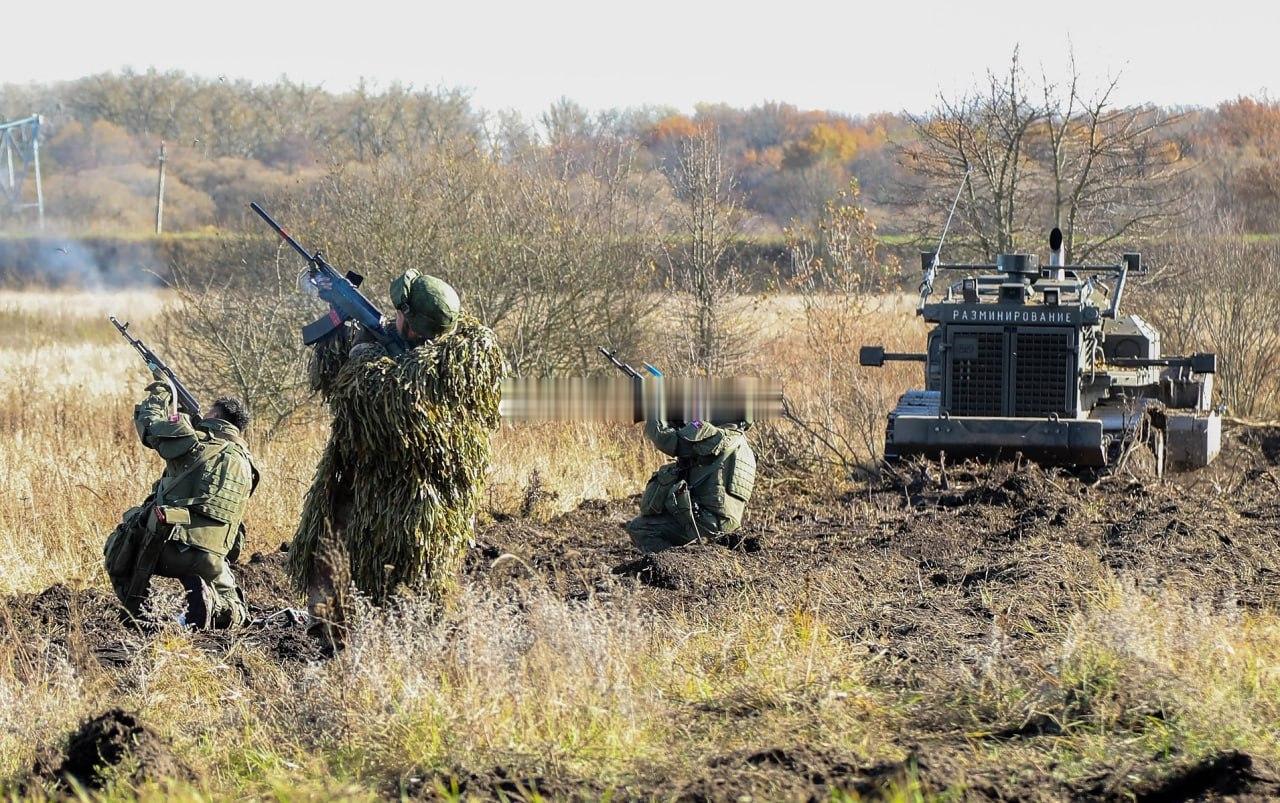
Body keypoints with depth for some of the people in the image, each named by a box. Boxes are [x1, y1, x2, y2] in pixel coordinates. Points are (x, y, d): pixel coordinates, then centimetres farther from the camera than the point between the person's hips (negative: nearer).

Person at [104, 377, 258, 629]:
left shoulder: (196, 443, -2)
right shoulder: (245, 464, 14)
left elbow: (149, 423, 12)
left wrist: (161, 391, 33)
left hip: (166, 548, -3)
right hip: (210, 559, 3)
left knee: (117, 552, 28)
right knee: (233, 613, 23)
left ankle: (138, 615, 11)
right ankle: (207, 598, -10)